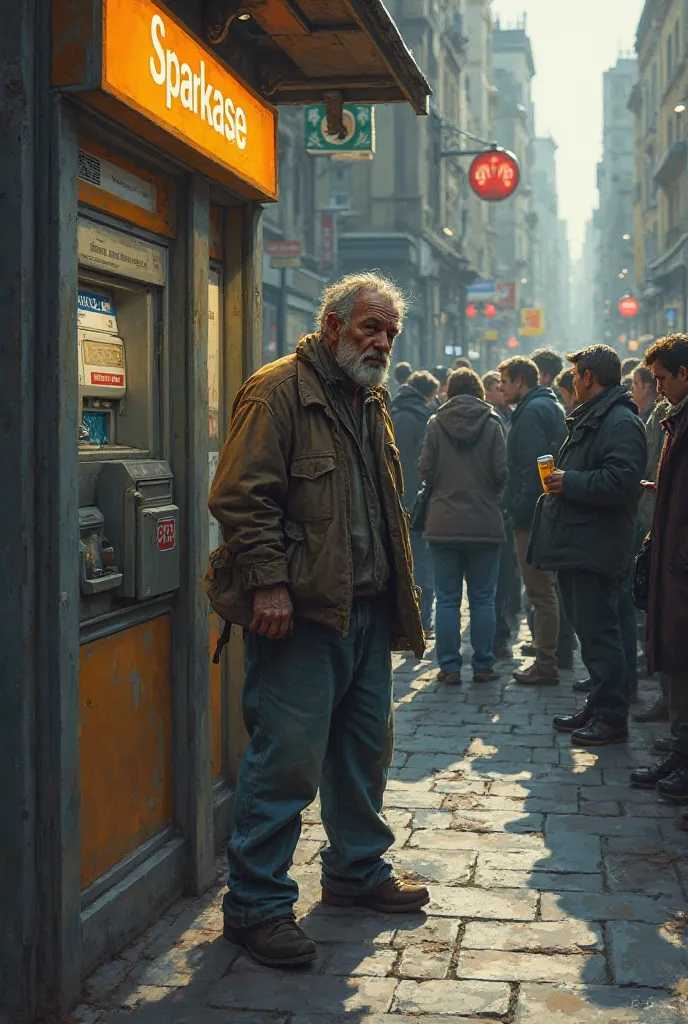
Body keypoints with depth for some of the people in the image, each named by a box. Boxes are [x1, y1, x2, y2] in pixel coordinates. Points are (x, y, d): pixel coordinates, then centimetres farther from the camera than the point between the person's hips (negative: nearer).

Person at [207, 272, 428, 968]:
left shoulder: (370, 403, 18)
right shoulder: (278, 390, -9)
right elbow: (242, 495, -16)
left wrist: (397, 593, 20)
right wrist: (269, 582, -23)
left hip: (367, 609, 9)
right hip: (301, 611, -9)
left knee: (365, 748, 18)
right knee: (287, 758, -6)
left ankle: (357, 871, 35)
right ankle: (256, 905, 6)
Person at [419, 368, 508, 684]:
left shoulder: (436, 424, -3)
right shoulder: (492, 425, -3)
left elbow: (425, 469, -4)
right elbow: (501, 473, -7)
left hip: (444, 524, 0)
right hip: (485, 524, 0)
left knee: (447, 599, 6)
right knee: (483, 599, 8)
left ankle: (449, 667, 6)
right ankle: (483, 666, 11)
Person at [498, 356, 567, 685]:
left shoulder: (532, 412, -14)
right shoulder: (551, 406, 17)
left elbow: (534, 468, -22)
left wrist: (522, 510, -18)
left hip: (532, 515, -10)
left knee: (540, 592, -5)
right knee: (546, 590, 16)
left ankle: (545, 666, 0)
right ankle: (546, 659, 23)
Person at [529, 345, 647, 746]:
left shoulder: (620, 422, -14)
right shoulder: (589, 418, 20)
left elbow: (620, 482, -25)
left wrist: (570, 482, -16)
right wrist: (561, 481, 12)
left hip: (595, 548, -11)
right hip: (576, 544, 11)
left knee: (599, 632, -7)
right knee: (589, 630, 15)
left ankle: (612, 717, -1)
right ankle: (599, 708, 24)